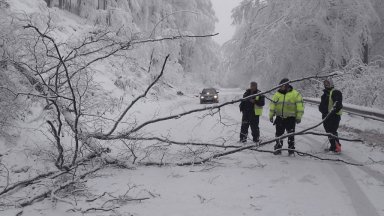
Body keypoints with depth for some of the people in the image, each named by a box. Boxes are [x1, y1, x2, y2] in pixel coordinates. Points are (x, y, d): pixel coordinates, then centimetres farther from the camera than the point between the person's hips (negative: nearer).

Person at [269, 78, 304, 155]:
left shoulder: (295, 94, -4)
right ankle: (278, 149, 17)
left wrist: (299, 117, -9)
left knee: (290, 134, -1)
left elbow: (300, 106, -6)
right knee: (279, 133, 7)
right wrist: (271, 116, 11)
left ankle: (291, 149, 9)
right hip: (279, 118, 4)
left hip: (290, 118, -4)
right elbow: (272, 105, 14)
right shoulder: (277, 94, 9)